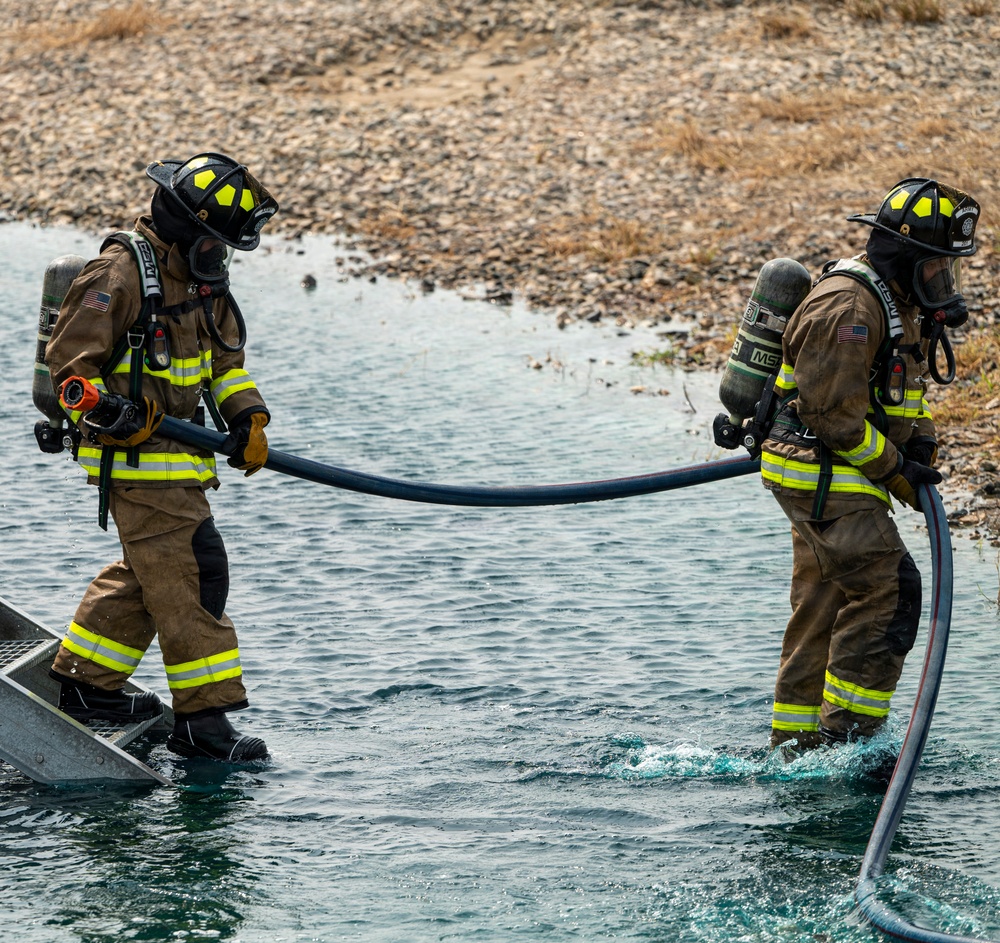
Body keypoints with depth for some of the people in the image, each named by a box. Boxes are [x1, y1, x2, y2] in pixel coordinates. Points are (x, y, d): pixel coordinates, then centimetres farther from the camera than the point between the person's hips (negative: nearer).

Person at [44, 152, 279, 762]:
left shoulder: (203, 278, 12)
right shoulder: (120, 275, -16)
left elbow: (225, 357, 19)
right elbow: (69, 358, -16)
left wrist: (247, 416, 5)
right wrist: (107, 409, -27)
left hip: (177, 452, 10)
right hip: (136, 457, -10)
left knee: (152, 570, 19)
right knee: (191, 576, -12)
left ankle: (87, 684, 32)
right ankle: (203, 720, -10)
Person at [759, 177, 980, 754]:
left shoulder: (903, 302, 13)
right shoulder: (848, 305, -20)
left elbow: (900, 390, 25)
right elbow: (833, 412, -23)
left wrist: (921, 442, 7)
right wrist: (895, 468, -16)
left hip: (839, 482, 10)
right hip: (825, 478, -10)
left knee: (824, 609, 13)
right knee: (887, 594, -14)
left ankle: (796, 741, 20)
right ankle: (846, 733, -11)